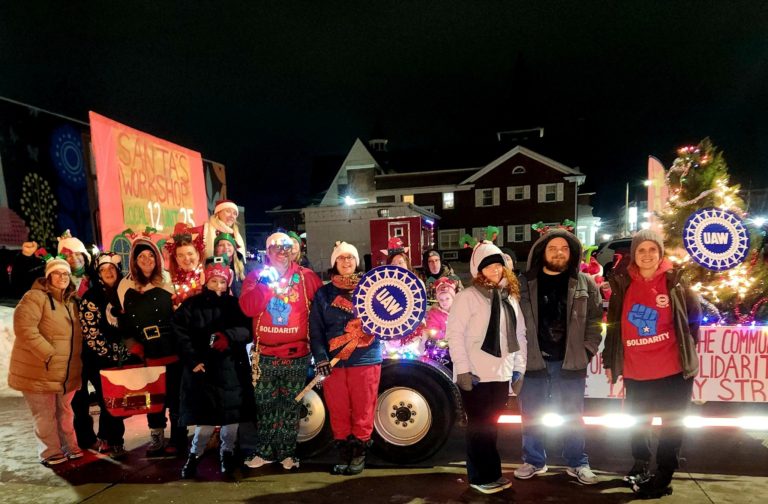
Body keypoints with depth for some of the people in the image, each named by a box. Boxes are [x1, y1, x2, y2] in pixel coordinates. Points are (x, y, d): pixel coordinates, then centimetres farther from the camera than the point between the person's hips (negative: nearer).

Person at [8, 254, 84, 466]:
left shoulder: (71, 301, 12)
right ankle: (51, 453, 18)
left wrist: (77, 358, 9)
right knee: (45, 415, 4)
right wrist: (48, 354, -25)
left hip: (66, 371, 7)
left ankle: (69, 447, 30)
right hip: (39, 370, -7)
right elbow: (24, 327, -24)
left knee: (64, 412, 18)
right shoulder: (36, 297, -12)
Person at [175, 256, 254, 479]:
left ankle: (227, 452, 27)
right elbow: (180, 333, -5)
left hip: (232, 370, 2)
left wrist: (229, 336, -24)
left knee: (231, 415, 5)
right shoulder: (191, 305, 3)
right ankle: (194, 454, 22)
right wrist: (192, 360, -13)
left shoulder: (234, 305, 6)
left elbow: (247, 330, -6)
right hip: (203, 370, -1)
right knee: (205, 418, -3)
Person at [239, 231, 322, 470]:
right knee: (264, 404, 10)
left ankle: (287, 451, 20)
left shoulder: (306, 277, 0)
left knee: (291, 404, 8)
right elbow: (247, 307, -10)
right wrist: (268, 284, -18)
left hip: (296, 355, -1)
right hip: (264, 355, 1)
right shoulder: (256, 276, 3)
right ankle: (264, 451, 22)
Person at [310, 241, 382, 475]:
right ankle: (343, 453, 21)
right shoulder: (324, 294, 9)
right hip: (333, 362, 1)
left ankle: (359, 453, 19)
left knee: (363, 409, 4)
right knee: (338, 410, 6)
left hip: (365, 360, -1)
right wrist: (320, 358, -8)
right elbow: (316, 330, 4)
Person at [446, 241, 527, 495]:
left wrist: (519, 365, 11)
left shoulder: (510, 296, 12)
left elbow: (519, 333, 15)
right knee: (479, 427, 4)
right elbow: (455, 333, -14)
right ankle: (481, 477, 15)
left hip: (502, 374, 6)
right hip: (476, 375, -6)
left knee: (490, 426, 15)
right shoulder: (468, 296, -9)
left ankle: (491, 473, 26)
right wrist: (462, 369, -17)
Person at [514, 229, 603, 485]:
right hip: (533, 360, 0)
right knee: (531, 415, 10)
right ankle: (534, 461, 26)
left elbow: (595, 320, 5)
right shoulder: (525, 283, 1)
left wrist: (587, 351, -2)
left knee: (572, 416, 12)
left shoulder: (585, 284, 3)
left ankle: (578, 463, 27)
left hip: (570, 362, 0)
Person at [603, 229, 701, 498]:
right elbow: (613, 324, 3)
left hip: (673, 369, -2)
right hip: (635, 371, 2)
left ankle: (662, 477, 24)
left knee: (672, 424, 9)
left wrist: (686, 345, 4)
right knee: (638, 422, 17)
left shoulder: (674, 280, -5)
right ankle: (640, 466, 38)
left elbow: (694, 313, 7)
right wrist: (609, 361, 4)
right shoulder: (622, 282, -1)